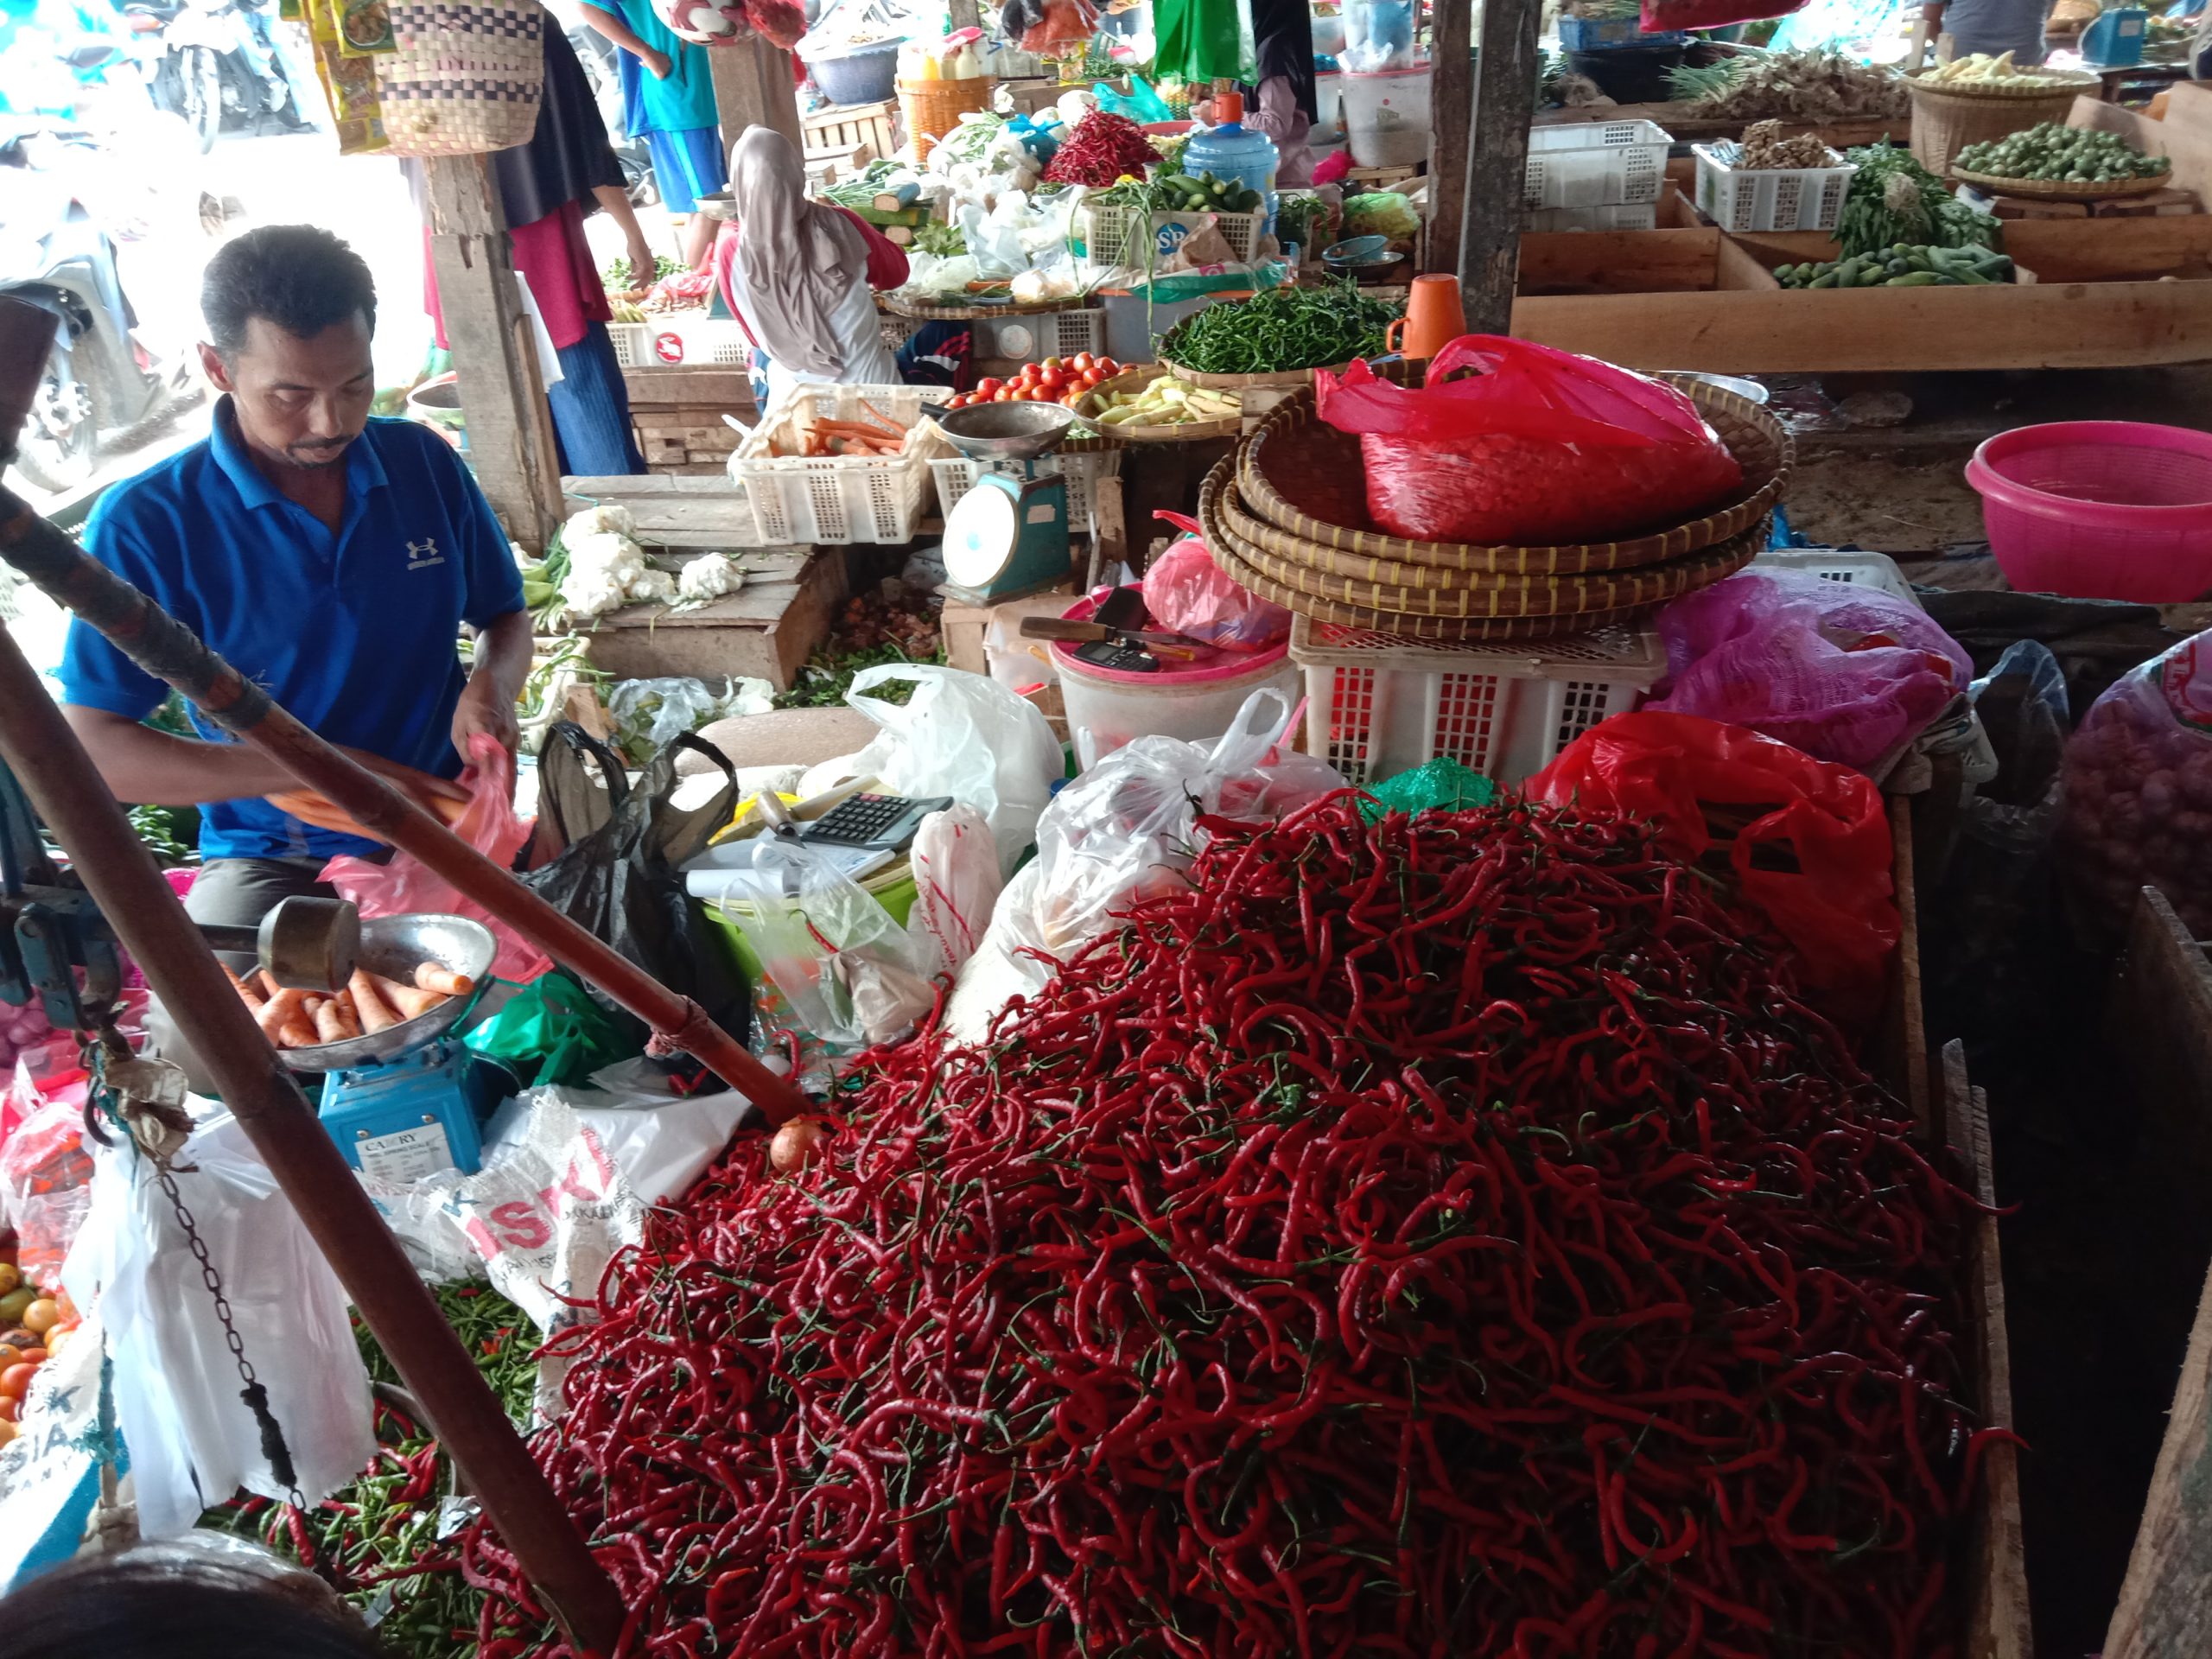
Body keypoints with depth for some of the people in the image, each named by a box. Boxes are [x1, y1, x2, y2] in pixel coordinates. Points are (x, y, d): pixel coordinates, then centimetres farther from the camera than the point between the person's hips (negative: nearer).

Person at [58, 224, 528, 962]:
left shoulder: (424, 462, 1)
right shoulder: (145, 525, -9)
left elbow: (504, 617, 15)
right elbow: (92, 749, -11)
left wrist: (490, 685, -10)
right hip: (271, 861, -2)